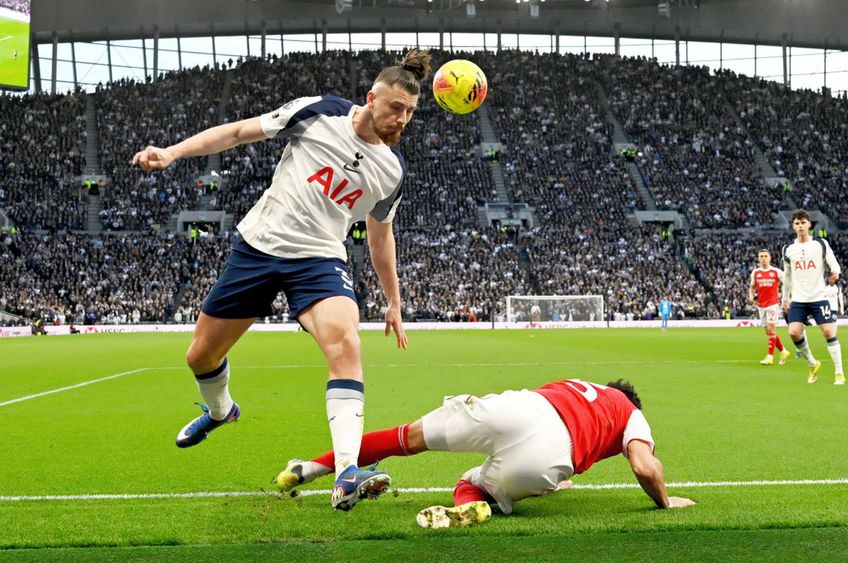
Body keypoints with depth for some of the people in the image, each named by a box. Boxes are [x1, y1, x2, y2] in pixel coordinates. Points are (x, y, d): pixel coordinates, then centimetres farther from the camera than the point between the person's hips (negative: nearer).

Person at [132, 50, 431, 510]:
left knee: (345, 343, -31)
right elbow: (240, 131, 0)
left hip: (319, 260, 0)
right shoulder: (318, 112, -7)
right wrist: (173, 152, -9)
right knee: (201, 356, 12)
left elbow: (380, 235, 18)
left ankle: (347, 474, -38)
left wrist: (394, 301, 22)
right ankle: (219, 410, 49)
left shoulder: (393, 169, 2)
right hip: (257, 245, 0)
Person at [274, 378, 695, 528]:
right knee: (471, 483, 22)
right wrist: (665, 502, 30)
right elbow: (645, 467, 11)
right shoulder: (633, 415, 27)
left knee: (411, 437, 14)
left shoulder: (573, 386, 38)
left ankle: (309, 468, 10)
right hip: (543, 465, -2)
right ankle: (469, 505, -16)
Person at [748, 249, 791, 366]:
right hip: (761, 305, 5)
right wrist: (751, 295, 0)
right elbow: (752, 287, 19)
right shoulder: (755, 273, 7)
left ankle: (770, 356, -11)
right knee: (768, 332, 8)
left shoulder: (776, 272, -4)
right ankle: (783, 351, 24)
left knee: (771, 329, -13)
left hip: (773, 304, -5)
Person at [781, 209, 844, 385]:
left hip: (819, 297, -2)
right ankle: (813, 364, 11)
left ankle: (839, 373, -1)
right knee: (794, 332, -12)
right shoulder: (788, 250, 7)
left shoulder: (821, 244, -1)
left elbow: (834, 264, -5)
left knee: (829, 332, -9)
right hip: (798, 299, 2)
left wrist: (835, 272, -29)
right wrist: (785, 297, 20)